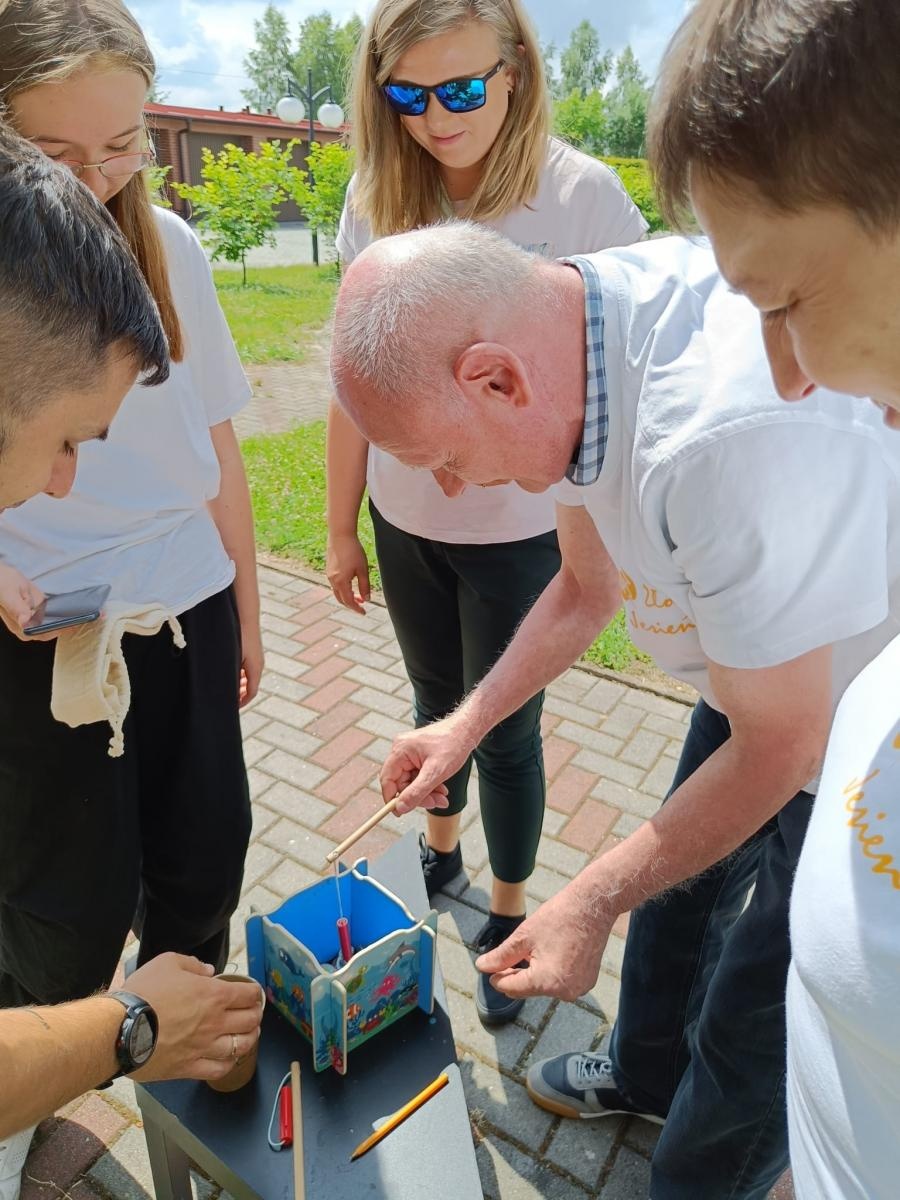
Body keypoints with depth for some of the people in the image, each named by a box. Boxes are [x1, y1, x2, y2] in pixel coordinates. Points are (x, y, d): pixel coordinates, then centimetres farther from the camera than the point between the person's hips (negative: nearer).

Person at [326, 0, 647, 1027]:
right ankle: (439, 850, 49)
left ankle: (508, 913, 34)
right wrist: (341, 527, 6)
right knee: (436, 700, 21)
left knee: (506, 730, 8)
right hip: (405, 522, 4)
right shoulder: (377, 198, -1)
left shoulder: (579, 194, -12)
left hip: (522, 527, -4)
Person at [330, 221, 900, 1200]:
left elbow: (777, 751, -27)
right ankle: (646, 1073, 56)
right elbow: (585, 588, 3)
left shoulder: (734, 430, -40)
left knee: (749, 1032, 10)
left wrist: (590, 904, -17)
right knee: (678, 891, 26)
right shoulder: (564, 346, -12)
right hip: (755, 676, 8)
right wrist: (464, 725, -1)